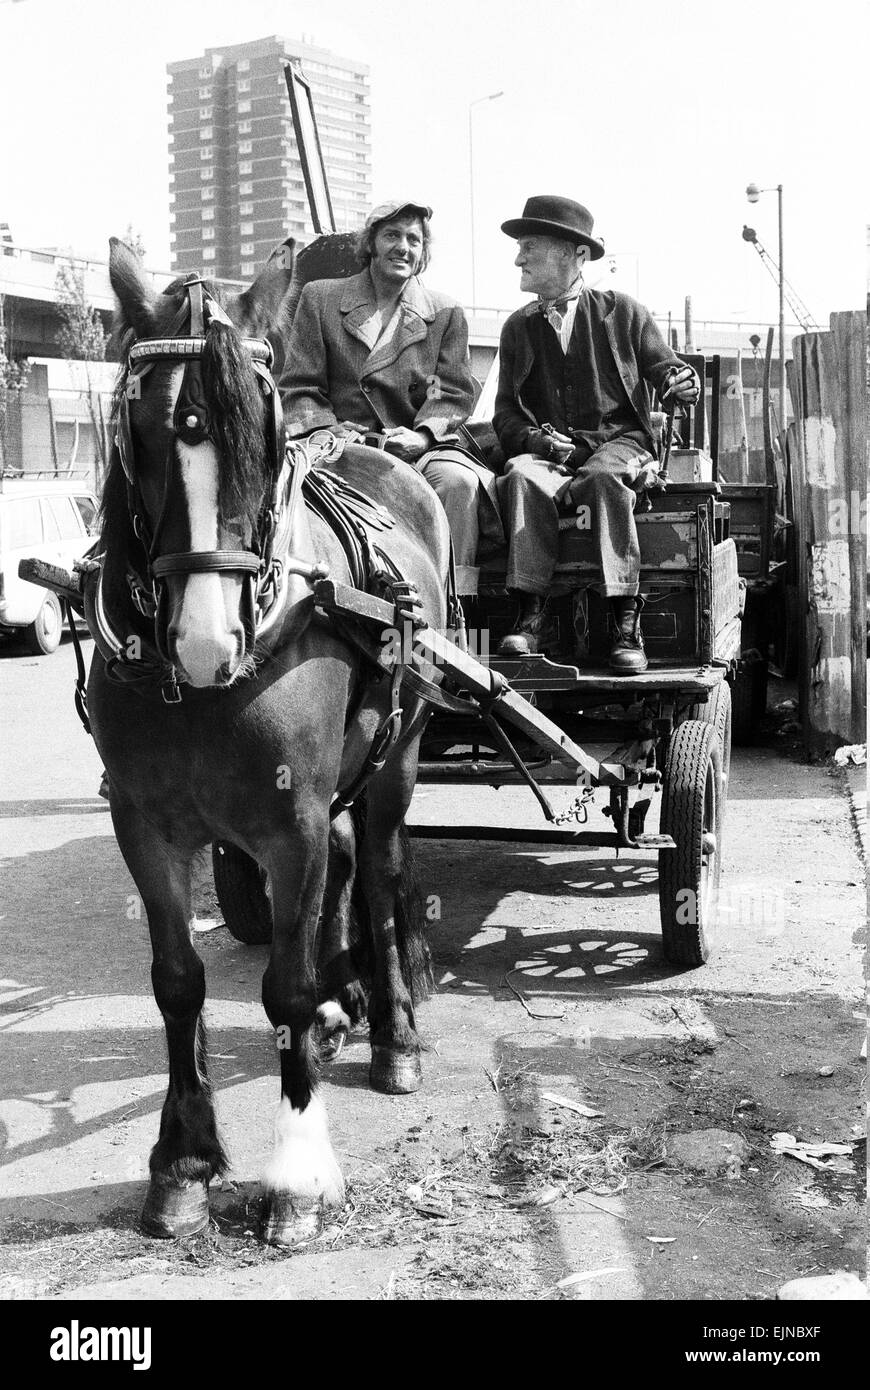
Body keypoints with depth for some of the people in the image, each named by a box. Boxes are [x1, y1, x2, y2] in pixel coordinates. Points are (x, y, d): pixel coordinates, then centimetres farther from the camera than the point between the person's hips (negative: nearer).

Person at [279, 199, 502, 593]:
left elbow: (455, 393, 7)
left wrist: (422, 434, -15)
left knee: (459, 481, -32)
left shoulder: (446, 314, 17)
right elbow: (298, 387, 8)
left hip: (419, 447, 1)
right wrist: (327, 432, -12)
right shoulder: (319, 298, 14)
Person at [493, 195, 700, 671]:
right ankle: (532, 615, -35)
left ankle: (625, 623, -40)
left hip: (619, 440, -2)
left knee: (604, 478, -37)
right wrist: (536, 439, -8)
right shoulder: (518, 327, 17)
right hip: (550, 448, 2)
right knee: (521, 477, -33)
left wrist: (679, 381, -12)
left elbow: (662, 367, 14)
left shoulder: (622, 311, 12)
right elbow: (505, 412, 15)